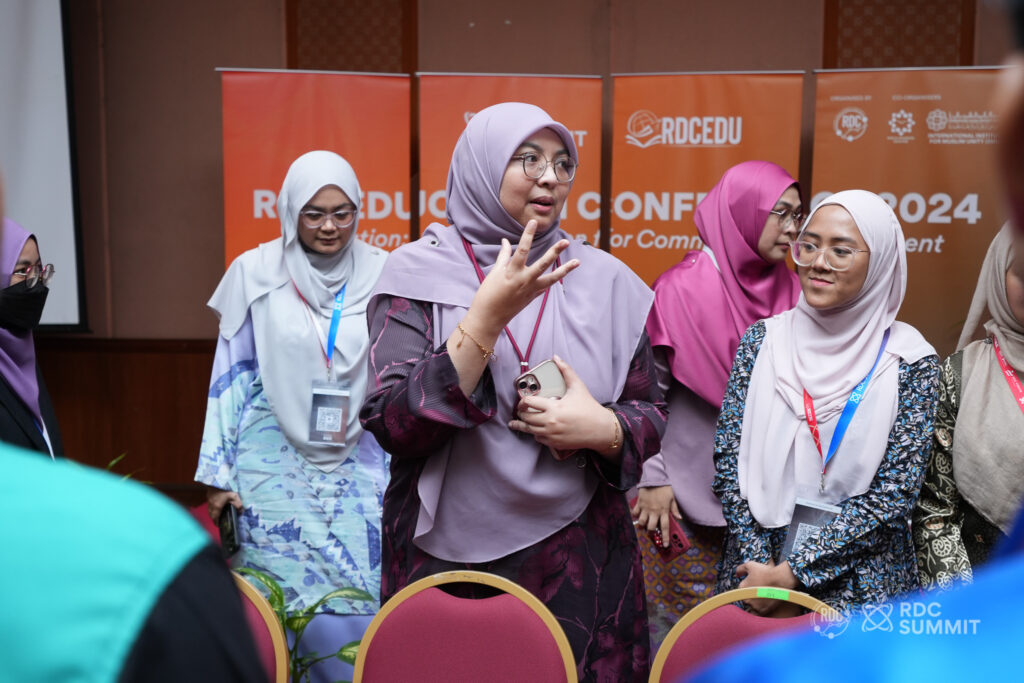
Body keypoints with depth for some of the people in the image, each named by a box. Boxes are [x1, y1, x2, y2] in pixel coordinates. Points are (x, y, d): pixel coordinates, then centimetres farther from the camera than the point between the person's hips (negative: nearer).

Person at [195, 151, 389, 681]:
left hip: (360, 466, 1)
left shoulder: (382, 275, 0)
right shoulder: (255, 272, -1)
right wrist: (218, 473, 3)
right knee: (282, 598, 6)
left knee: (359, 596, 1)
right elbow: (231, 375, 4)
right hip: (275, 465, 0)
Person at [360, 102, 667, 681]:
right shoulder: (419, 273, -5)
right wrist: (489, 314, -23)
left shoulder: (604, 279, 1)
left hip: (577, 553, 2)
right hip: (450, 556, -1)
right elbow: (393, 426, -15)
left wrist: (603, 429, -16)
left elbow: (652, 414, 6)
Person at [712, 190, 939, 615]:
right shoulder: (764, 340, -3)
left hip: (860, 582, -2)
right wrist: (761, 564, -13)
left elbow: (894, 492, -12)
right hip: (755, 569, 2)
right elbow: (729, 459, -4)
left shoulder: (909, 361, -9)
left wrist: (792, 571, -15)